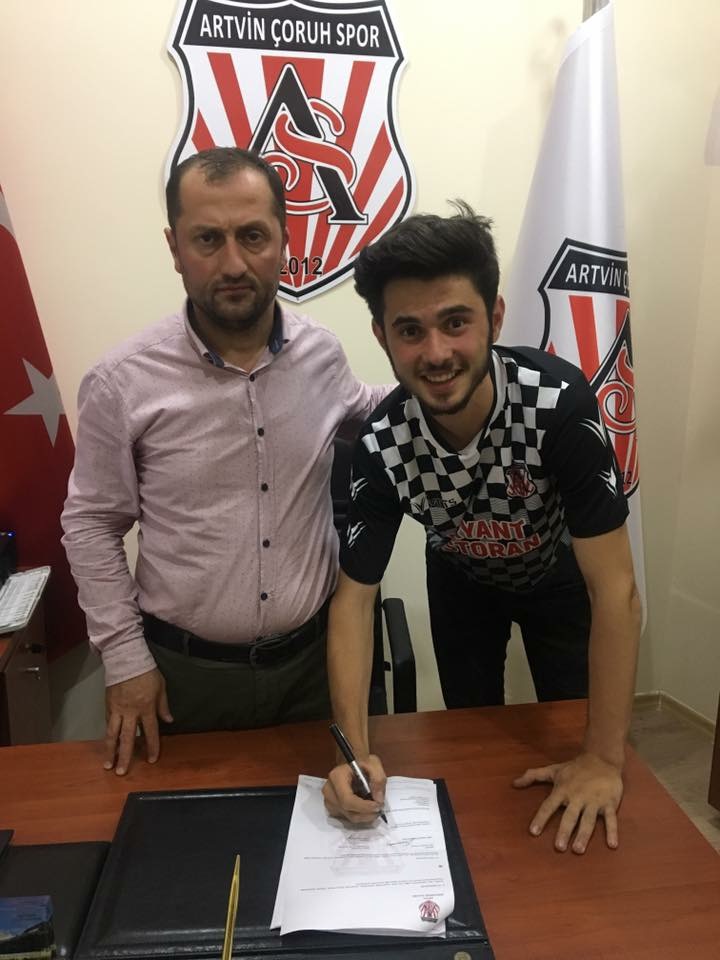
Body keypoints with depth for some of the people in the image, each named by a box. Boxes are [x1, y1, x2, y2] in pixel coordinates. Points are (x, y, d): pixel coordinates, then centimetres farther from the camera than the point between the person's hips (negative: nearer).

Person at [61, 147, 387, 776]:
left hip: (315, 654, 2)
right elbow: (91, 525, -4)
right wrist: (125, 658, -4)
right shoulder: (122, 384, -15)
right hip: (185, 670, -1)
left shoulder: (322, 353, -6)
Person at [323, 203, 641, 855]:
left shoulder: (560, 401, -40)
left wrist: (605, 759, -33)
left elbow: (615, 589, -36)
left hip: (560, 577, -1)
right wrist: (356, 750, -36)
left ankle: (575, 797, 45)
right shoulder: (380, 444, -33)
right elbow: (354, 595, -25)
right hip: (463, 582, 2)